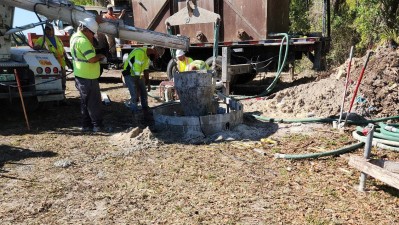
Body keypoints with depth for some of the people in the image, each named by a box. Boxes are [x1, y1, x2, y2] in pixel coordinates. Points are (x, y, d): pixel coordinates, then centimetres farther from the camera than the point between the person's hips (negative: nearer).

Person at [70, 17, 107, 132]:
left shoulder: (75, 36, 11)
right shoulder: (82, 41, -21)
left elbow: (90, 46, 19)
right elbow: (92, 59, -26)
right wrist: (100, 56, -8)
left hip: (81, 76, 10)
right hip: (88, 77, -10)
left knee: (85, 102, 16)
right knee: (94, 102, -1)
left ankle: (86, 125, 23)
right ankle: (97, 125, 7)